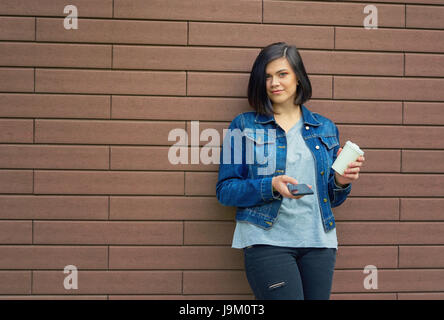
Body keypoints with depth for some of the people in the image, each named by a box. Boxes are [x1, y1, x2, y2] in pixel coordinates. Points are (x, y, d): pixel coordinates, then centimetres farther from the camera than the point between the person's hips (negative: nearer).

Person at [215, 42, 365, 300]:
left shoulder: (325, 128, 13)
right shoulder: (244, 126, 4)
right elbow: (225, 190, -2)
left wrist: (341, 182, -5)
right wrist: (271, 186, -17)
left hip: (318, 241, 4)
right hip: (267, 240, -3)